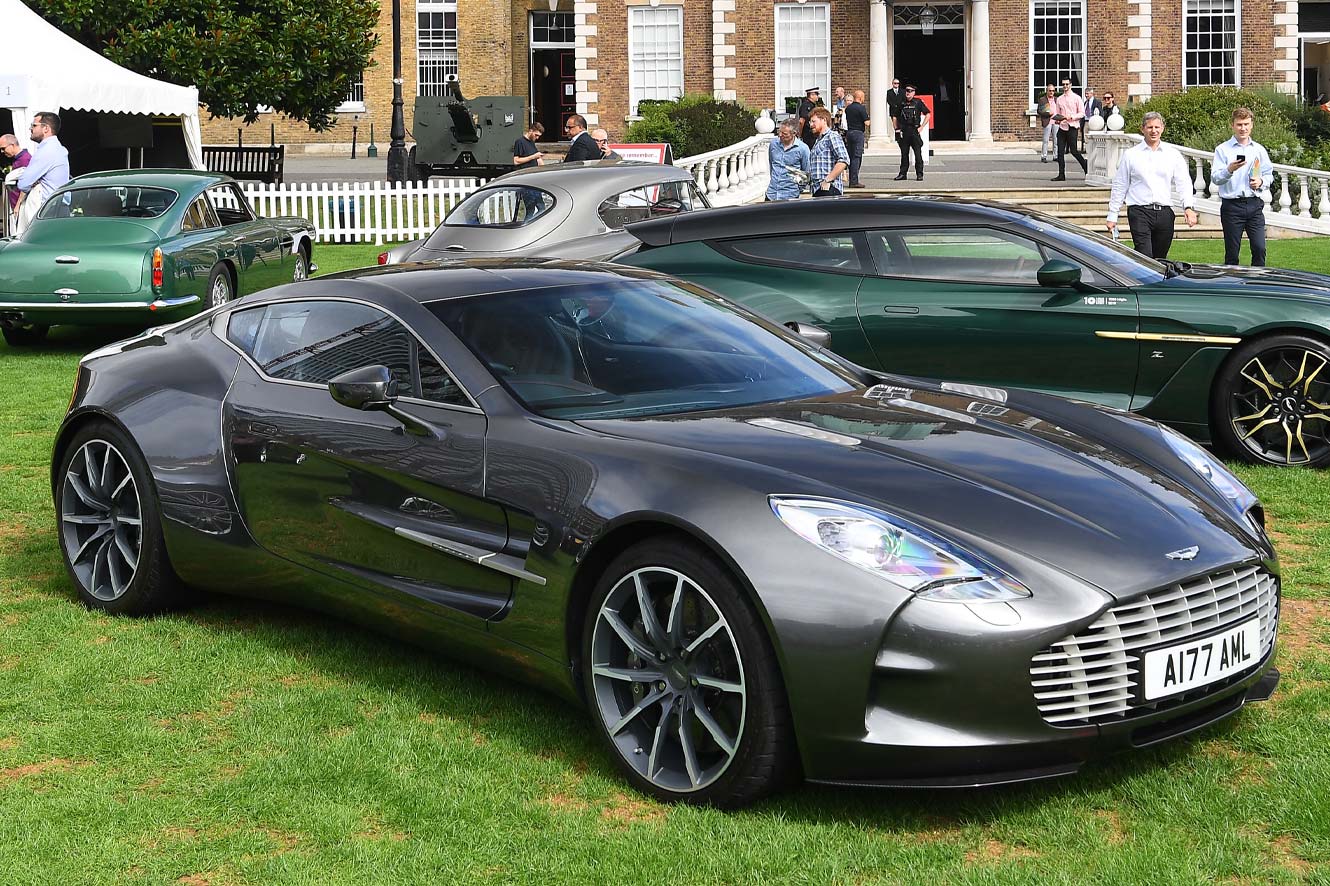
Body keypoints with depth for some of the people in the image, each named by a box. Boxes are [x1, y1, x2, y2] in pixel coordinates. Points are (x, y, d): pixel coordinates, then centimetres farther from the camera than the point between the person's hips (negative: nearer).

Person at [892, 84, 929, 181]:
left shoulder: (918, 102, 2)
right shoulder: (901, 103, 10)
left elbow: (927, 115, 5)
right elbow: (895, 117, 19)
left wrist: (921, 127, -2)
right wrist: (896, 129, 8)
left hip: (914, 130, -3)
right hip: (903, 132, 3)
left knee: (918, 154, -4)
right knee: (904, 154, 6)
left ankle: (919, 174, 0)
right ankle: (902, 174, 12)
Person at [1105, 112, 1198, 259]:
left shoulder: (1173, 154, 11)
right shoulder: (1130, 155, 8)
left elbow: (1183, 183, 4)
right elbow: (1119, 186, 11)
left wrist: (1189, 207, -12)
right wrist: (1112, 216, 9)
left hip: (1165, 213, 3)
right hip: (1139, 212, -2)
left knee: (1160, 259, 8)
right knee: (1145, 258, -16)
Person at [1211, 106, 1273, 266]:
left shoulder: (1259, 150, 13)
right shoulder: (1222, 150, 1)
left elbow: (1269, 175, 17)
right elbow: (1215, 178, -8)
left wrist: (1261, 181, -5)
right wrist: (1229, 170, -26)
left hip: (1254, 205, 3)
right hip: (1232, 205, -3)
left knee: (1259, 248, -6)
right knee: (1232, 252, 1)